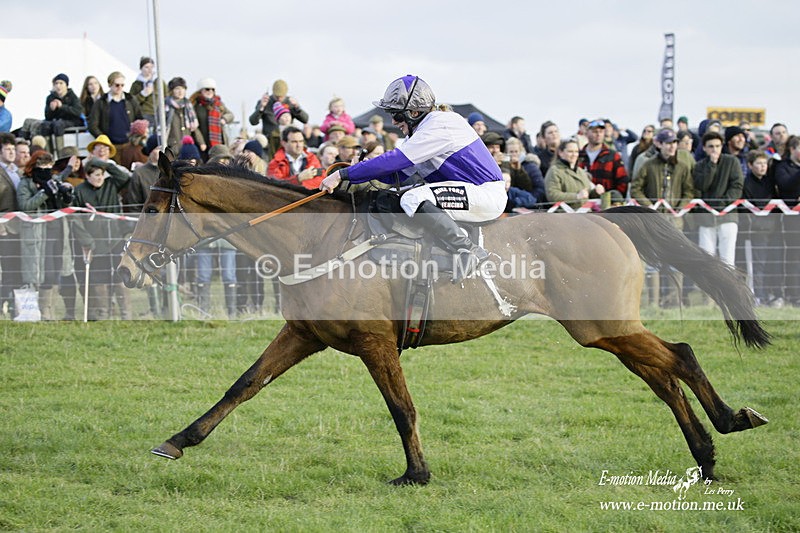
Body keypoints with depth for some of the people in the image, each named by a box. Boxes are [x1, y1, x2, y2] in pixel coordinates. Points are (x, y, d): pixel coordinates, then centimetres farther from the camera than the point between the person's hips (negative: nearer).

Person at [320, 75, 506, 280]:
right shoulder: (423, 129, 15)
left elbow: (394, 160, -22)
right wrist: (362, 168, -3)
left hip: (488, 194, -11)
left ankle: (469, 251, -25)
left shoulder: (438, 126, -17)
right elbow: (397, 174, 15)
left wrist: (343, 175, -20)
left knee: (413, 199, -28)